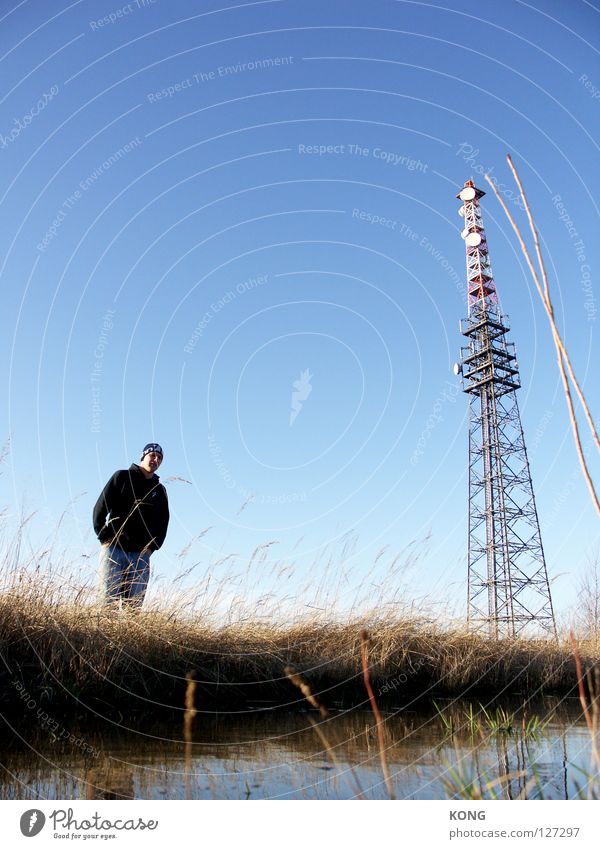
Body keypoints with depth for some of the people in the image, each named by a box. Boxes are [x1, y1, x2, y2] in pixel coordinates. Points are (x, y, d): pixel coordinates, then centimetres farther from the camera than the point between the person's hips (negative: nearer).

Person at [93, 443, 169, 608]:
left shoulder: (160, 491, 16)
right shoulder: (122, 477, 6)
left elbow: (163, 522, 18)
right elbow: (100, 508, 2)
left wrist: (152, 546, 3)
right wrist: (104, 537, -6)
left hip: (141, 554, 3)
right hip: (114, 549, -3)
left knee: (134, 604, -1)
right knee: (108, 599, -8)